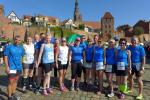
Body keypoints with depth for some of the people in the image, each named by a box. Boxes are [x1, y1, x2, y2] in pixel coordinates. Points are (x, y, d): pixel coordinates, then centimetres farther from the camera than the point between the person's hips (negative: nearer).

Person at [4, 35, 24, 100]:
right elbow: (5, 57, -7)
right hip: (11, 68, -5)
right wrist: (7, 67, -14)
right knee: (11, 82, 1)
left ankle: (13, 94, 30)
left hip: (19, 68, 5)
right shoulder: (8, 47, -6)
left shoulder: (21, 48, 7)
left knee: (15, 81, 15)